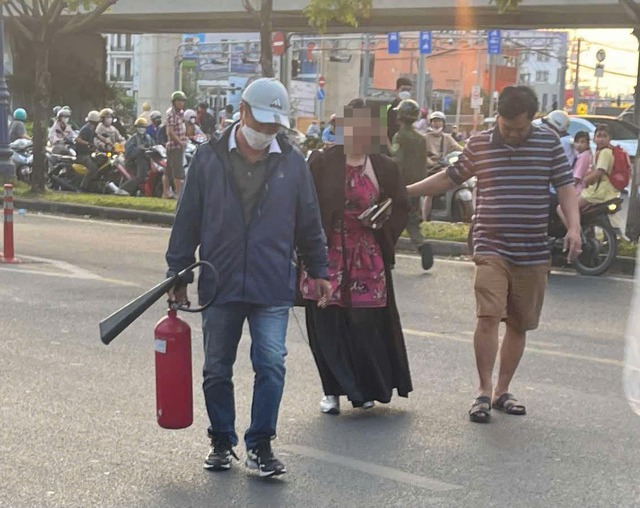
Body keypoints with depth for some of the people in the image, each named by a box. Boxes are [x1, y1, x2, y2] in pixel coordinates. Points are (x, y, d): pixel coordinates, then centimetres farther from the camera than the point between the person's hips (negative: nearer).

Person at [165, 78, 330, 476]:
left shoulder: (292, 164, 4)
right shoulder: (209, 159, 1)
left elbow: (310, 225, 12)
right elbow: (187, 220, 5)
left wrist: (319, 271, 14)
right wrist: (177, 272, 5)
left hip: (273, 287, 0)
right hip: (219, 285, 1)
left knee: (271, 363, -7)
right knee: (217, 369, 10)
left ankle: (260, 446, 6)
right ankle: (222, 442, 25)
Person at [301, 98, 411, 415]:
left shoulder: (384, 168, 4)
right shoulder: (322, 162, 0)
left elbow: (401, 207, 12)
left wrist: (381, 221, -7)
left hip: (369, 258, 1)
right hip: (327, 255, 0)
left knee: (367, 323, 0)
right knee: (326, 324, 0)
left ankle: (366, 389, 20)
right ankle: (333, 390, 15)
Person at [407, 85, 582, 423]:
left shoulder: (549, 144, 3)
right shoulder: (478, 144, 3)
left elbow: (565, 187, 2)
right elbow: (449, 178, 15)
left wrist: (574, 227, -13)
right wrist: (404, 191, 12)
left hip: (533, 253, 2)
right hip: (491, 248, -1)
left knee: (519, 325, 9)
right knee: (489, 316, -15)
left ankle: (502, 391, 22)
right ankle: (484, 391, -5)